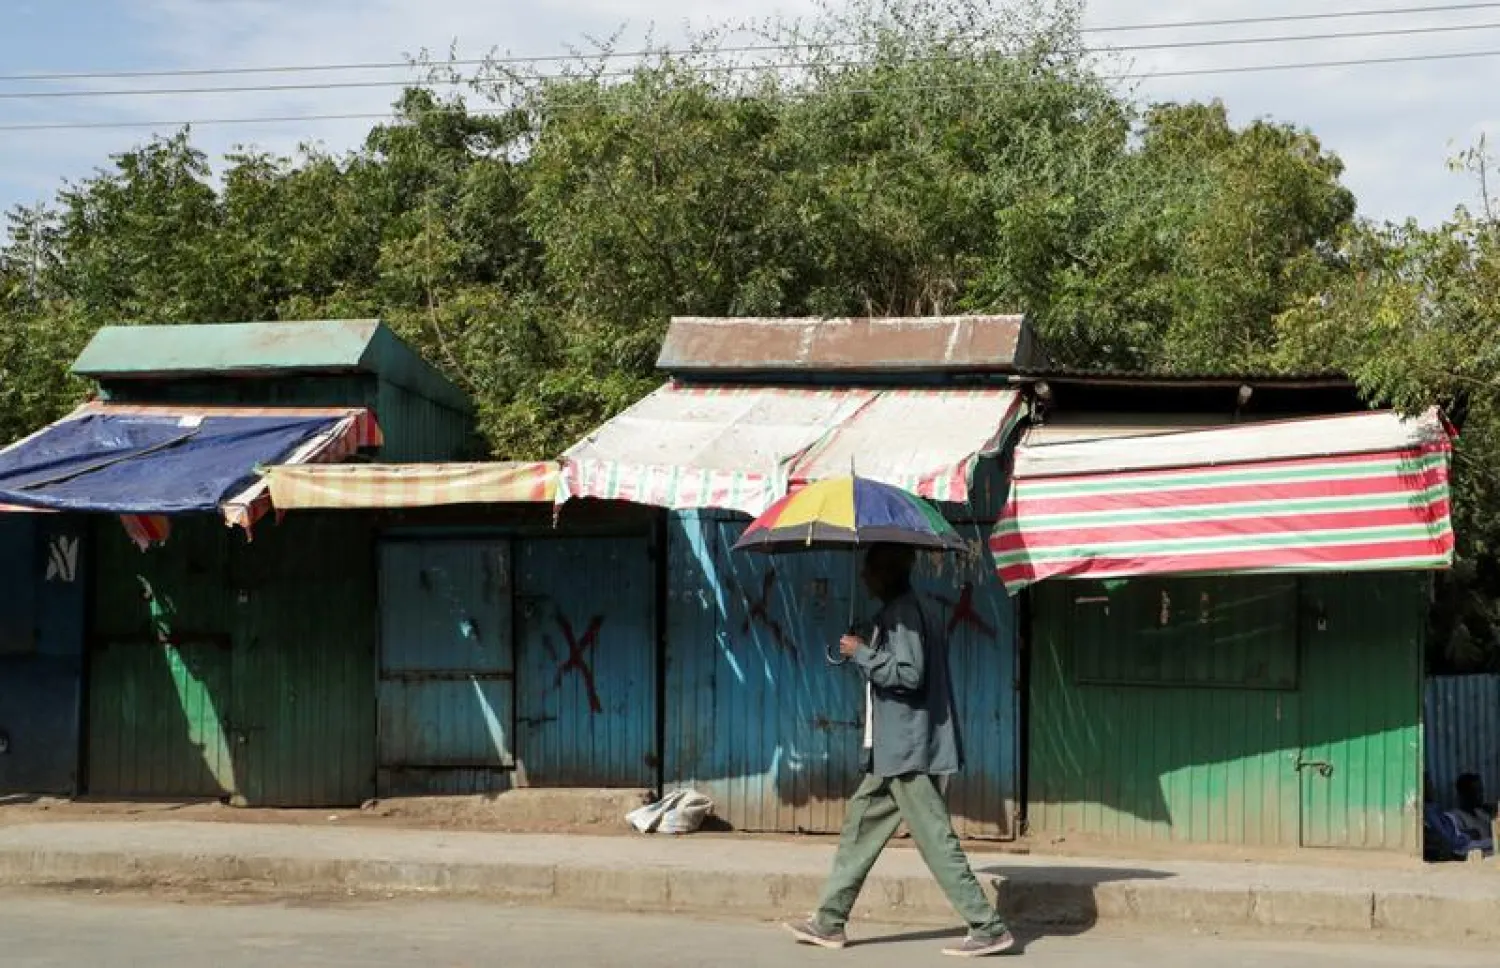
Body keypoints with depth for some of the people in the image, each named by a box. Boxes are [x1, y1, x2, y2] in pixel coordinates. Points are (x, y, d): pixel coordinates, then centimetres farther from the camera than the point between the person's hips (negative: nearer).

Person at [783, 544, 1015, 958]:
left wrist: (861, 653, -14)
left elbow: (909, 674, -22)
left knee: (936, 840, -7)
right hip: (898, 751, 11)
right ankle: (829, 922, 18)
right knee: (860, 824, 13)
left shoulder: (901, 612, -14)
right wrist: (866, 653, 14)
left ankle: (989, 929, -3)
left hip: (908, 751, -11)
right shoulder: (908, 610, 17)